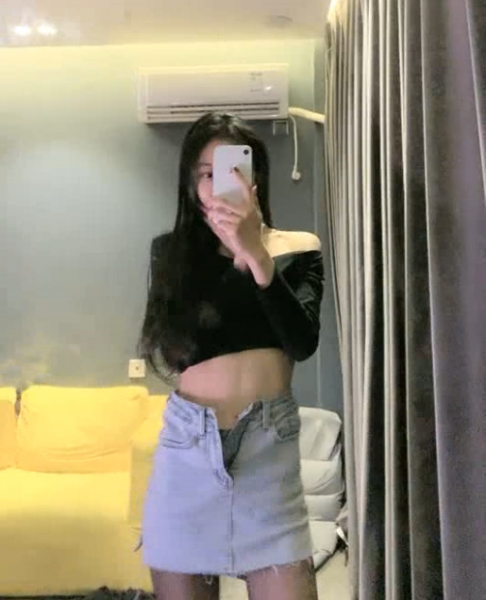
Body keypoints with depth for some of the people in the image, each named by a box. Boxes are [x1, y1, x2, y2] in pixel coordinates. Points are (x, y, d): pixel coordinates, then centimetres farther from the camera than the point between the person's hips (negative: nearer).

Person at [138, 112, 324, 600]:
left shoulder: (298, 249, 2)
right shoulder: (171, 251, 3)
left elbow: (304, 342, -12)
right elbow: (177, 350, -9)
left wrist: (258, 257, -22)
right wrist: (235, 255, -15)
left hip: (269, 442, 0)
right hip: (189, 441, 1)